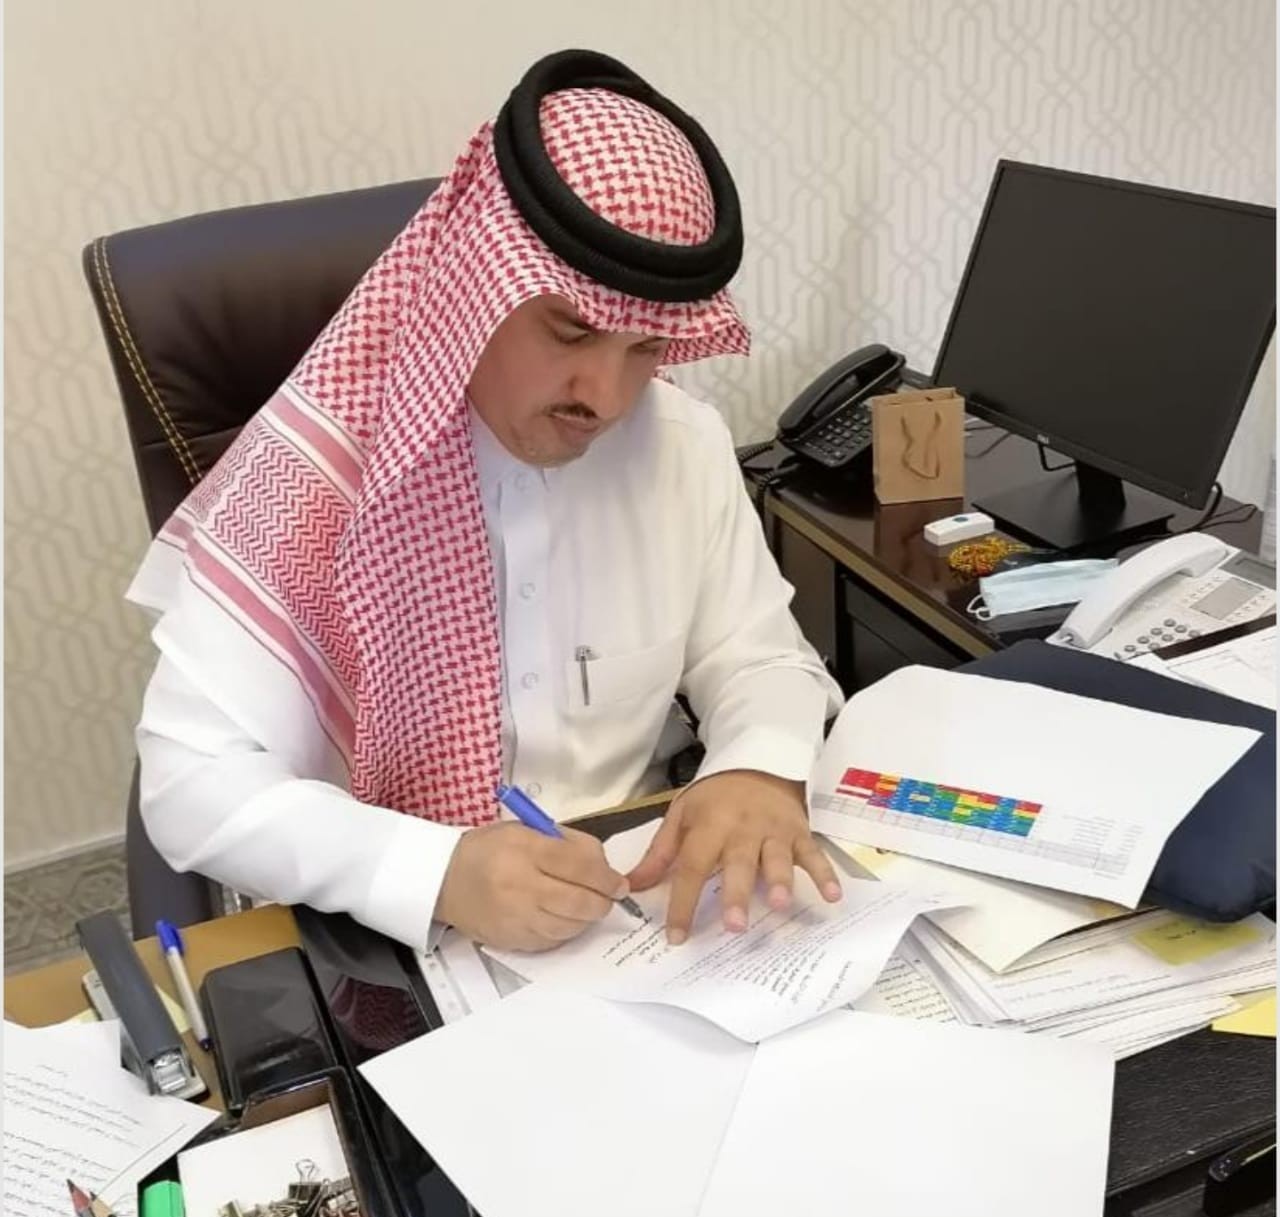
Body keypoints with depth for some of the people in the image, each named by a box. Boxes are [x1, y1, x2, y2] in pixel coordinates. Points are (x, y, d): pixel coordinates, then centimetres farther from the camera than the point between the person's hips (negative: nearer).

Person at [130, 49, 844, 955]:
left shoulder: (684, 443, -6)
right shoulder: (317, 470, -17)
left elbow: (760, 658, 3)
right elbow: (192, 783, -18)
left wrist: (761, 771, -18)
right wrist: (439, 872, -32)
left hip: (641, 913, 3)